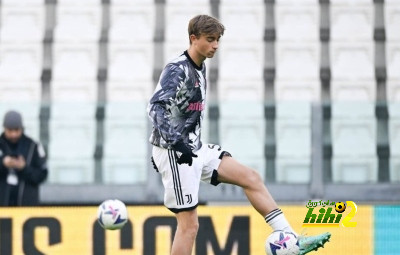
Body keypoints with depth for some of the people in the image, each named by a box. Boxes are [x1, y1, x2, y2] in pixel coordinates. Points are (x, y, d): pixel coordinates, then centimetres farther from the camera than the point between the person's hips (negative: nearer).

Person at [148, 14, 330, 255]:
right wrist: (176, 143, -38)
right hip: (175, 153, -9)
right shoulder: (177, 70, -16)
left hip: (195, 150, 9)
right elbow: (156, 107, -29)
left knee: (251, 178, 4)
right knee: (189, 223, -8)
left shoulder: (201, 67, 12)